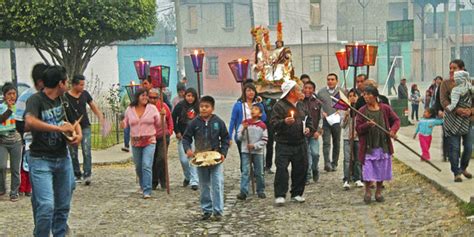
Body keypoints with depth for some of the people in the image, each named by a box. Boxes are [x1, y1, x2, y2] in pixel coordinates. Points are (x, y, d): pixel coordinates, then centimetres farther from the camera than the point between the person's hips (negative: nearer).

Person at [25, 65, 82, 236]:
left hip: (63, 158, 7)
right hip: (41, 161, -7)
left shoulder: (60, 99, 8)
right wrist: (59, 128, -27)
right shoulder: (36, 100, -14)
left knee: (63, 206, 12)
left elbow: (67, 121, 23)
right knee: (46, 206, -17)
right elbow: (29, 122, -34)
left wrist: (78, 134, 1)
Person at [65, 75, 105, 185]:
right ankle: (77, 175, 17)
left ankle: (87, 174, -12)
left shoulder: (85, 94, 3)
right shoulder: (66, 97, -9)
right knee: (73, 153, 6)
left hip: (85, 127, 2)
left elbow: (93, 106, 13)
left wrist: (101, 117, -1)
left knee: (86, 151, -11)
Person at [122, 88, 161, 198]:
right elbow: (126, 122, 15)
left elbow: (158, 124, 7)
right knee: (138, 167, 14)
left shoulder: (152, 108, -1)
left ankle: (147, 191, -16)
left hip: (149, 142, -3)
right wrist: (123, 124, -5)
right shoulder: (129, 109, 3)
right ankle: (143, 186, 35)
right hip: (135, 142, 3)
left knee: (147, 166, -15)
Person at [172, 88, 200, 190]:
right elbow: (173, 119, 5)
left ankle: (194, 181, -5)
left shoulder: (198, 107, 1)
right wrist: (177, 132, 0)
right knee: (184, 160, 3)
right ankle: (187, 177, 28)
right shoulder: (180, 106, -1)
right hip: (183, 136, 0)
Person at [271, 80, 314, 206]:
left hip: (300, 144, 6)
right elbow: (274, 123, -14)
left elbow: (308, 119, 25)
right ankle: (280, 195, -5)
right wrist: (284, 122, -31)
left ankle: (297, 193, 21)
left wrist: (309, 128, 7)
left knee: (301, 169, 8)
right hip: (284, 144, -6)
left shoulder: (301, 106, 15)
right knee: (282, 169, -10)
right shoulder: (279, 106, -8)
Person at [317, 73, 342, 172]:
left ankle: (334, 163, 19)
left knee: (336, 143, 8)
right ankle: (327, 163, -20)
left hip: (337, 121, 0)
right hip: (325, 120, 0)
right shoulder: (321, 92, 9)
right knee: (326, 142, -11)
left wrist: (340, 111, -12)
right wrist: (322, 112, -6)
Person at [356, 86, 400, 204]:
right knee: (368, 169, -2)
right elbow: (358, 129, -5)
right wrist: (367, 125, -24)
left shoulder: (385, 109, 1)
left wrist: (393, 130, -10)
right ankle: (367, 191, 18)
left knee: (382, 169, 8)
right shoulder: (362, 111, -3)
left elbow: (396, 120, 8)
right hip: (368, 146, -1)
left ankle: (378, 191, 25)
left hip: (383, 145, 2)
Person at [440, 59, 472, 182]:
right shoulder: (446, 83, -1)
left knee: (469, 147, 6)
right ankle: (456, 173, 7)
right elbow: (444, 101, -10)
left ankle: (463, 168, 31)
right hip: (452, 120, -2)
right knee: (454, 148, -4)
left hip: (468, 120, 2)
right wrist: (457, 110, -22)